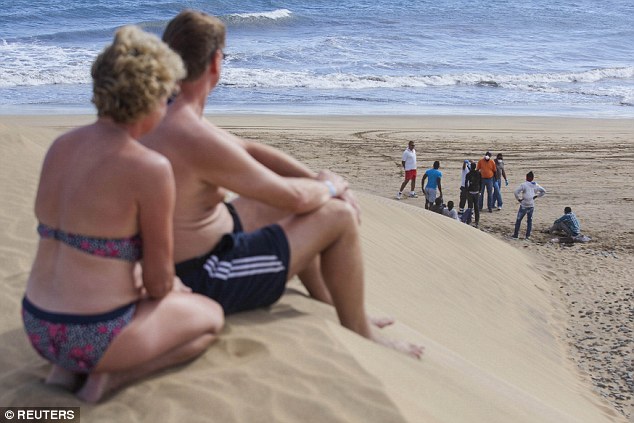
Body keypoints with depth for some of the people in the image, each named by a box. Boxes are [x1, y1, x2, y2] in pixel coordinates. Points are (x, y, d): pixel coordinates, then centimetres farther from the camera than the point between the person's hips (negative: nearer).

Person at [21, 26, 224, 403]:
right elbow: (159, 278, -11)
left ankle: (66, 368, 16)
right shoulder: (151, 168, -20)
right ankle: (111, 375, 1)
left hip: (39, 326, 7)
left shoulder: (61, 147, 3)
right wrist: (163, 288, 15)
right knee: (212, 318, 21)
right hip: (95, 336, -7)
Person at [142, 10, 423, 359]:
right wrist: (330, 187, 1)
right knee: (339, 216, -6)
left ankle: (328, 306, 33)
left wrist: (316, 179, 4)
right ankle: (357, 329, 16)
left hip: (168, 259, 10)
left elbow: (248, 150, 10)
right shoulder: (196, 137, -29)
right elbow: (294, 198, -22)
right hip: (202, 280, -10)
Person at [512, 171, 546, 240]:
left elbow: (516, 192, -20)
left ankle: (516, 234, 12)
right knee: (529, 220, 13)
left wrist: (518, 199, -7)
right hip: (531, 206, 4)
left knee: (518, 219, 8)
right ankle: (528, 235, 12)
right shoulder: (536, 185, 4)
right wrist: (536, 196, 9)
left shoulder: (523, 184, -11)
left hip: (524, 206, -4)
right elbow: (543, 191, 12)